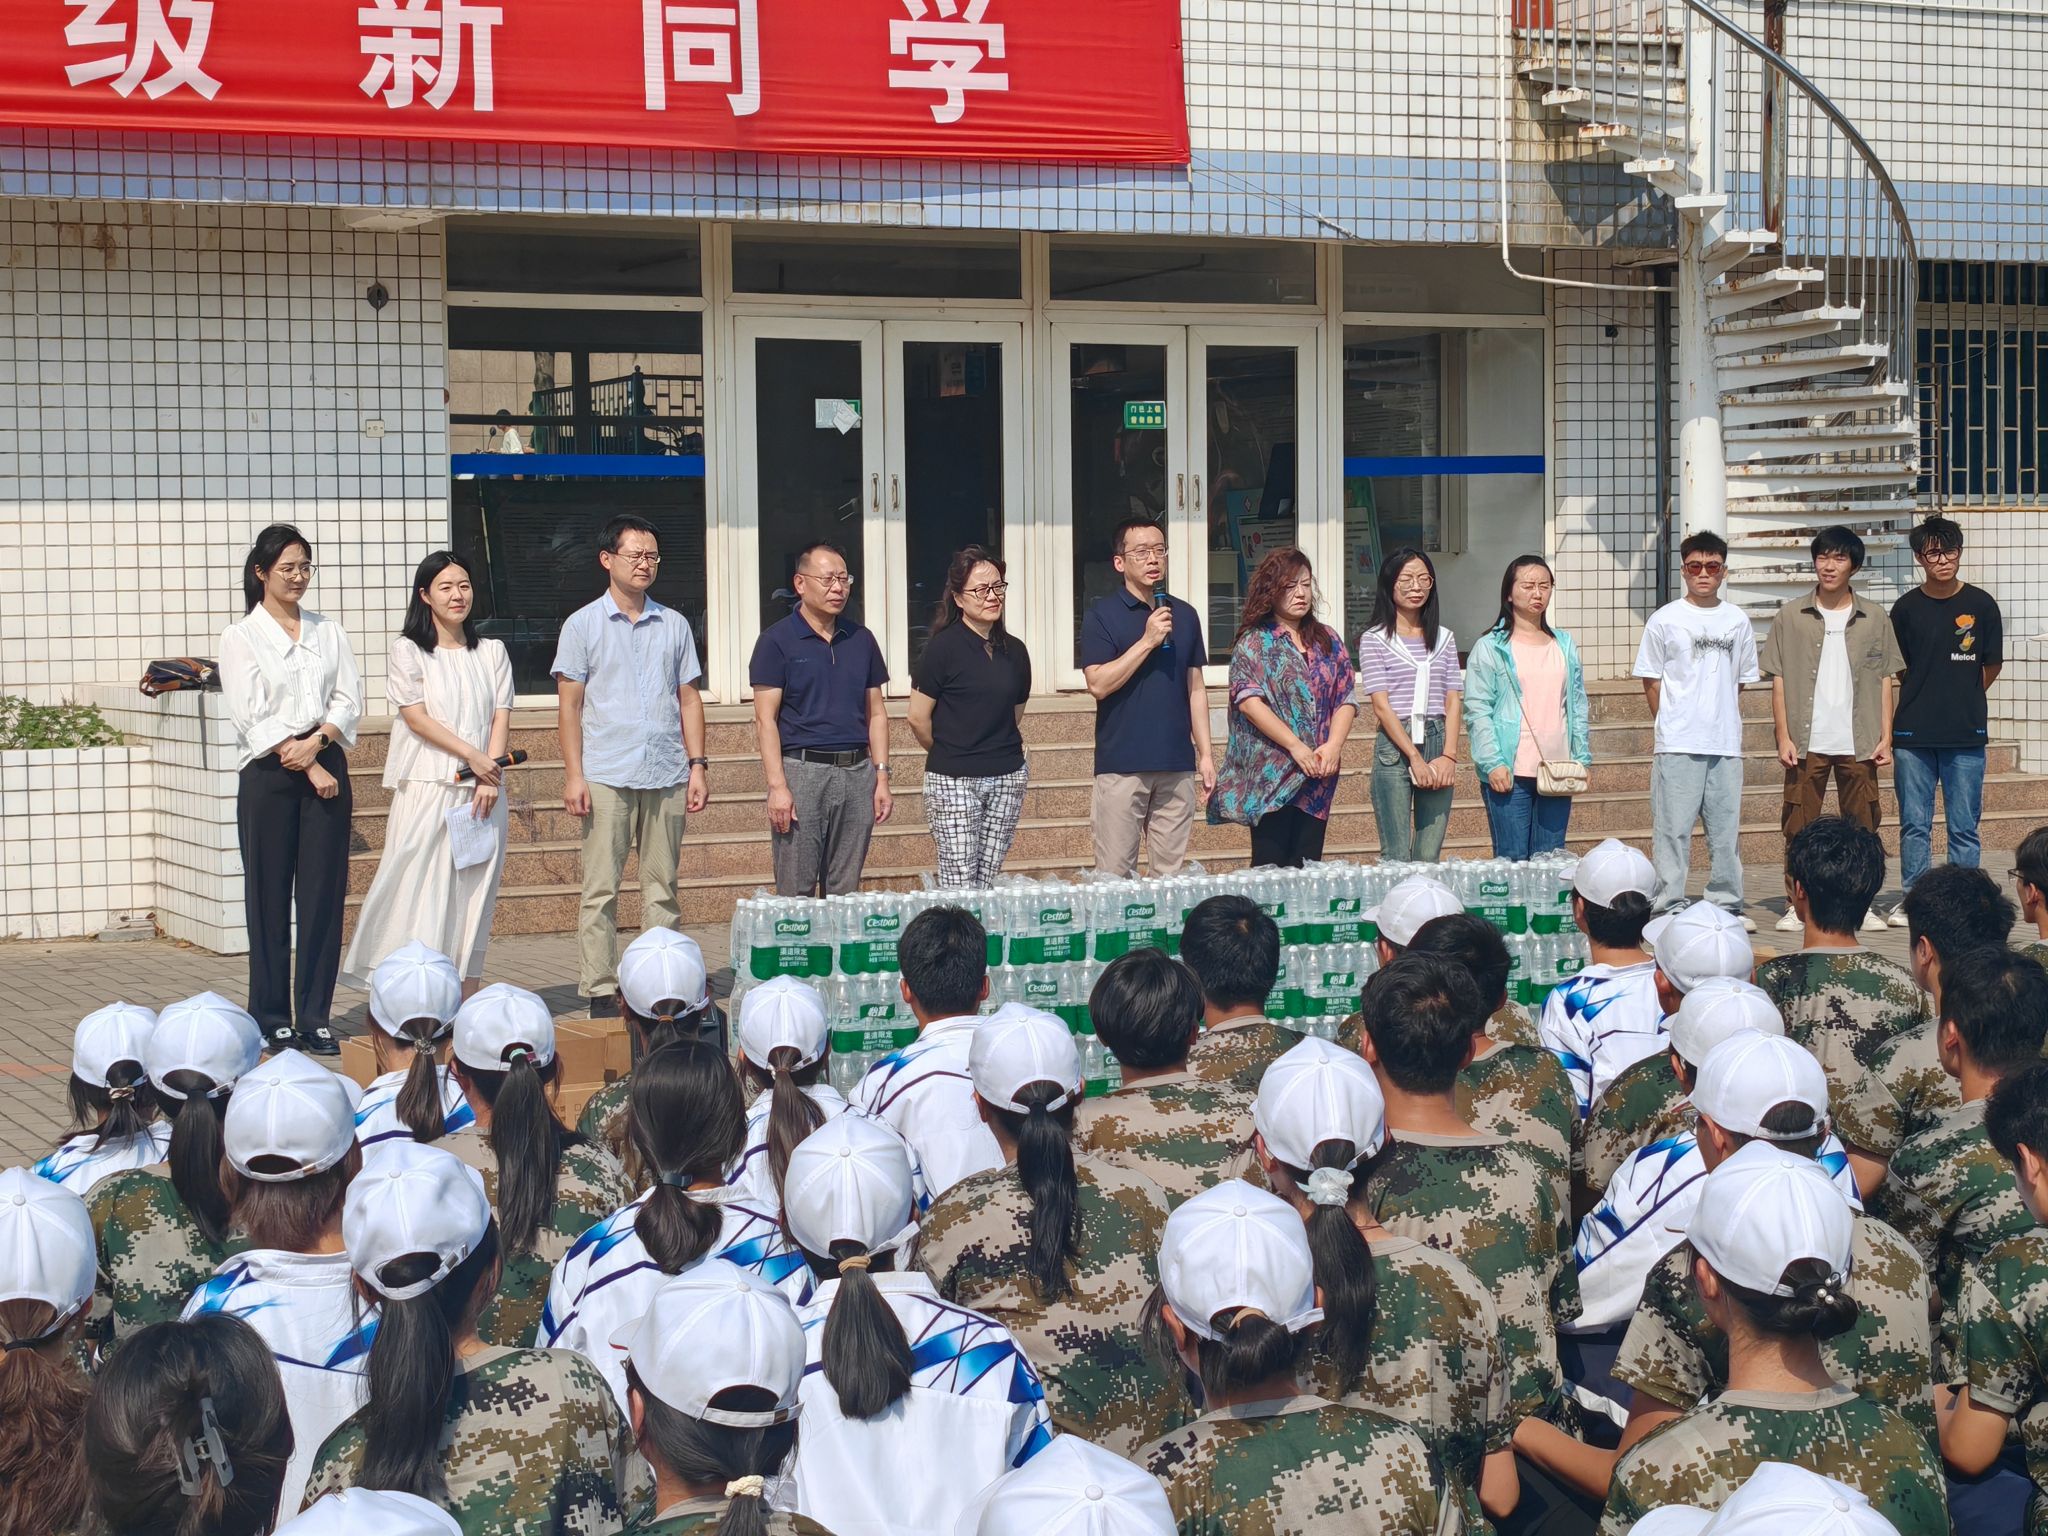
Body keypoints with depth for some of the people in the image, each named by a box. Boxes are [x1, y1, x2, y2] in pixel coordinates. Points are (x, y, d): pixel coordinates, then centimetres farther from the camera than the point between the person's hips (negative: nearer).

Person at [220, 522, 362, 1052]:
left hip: (326, 768, 3)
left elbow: (349, 700, 6)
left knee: (324, 894, 0)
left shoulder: (329, 633, 14)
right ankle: (273, 1018, 7)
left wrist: (317, 741, -12)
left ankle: (315, 1018, 6)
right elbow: (250, 715, -6)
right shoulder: (241, 636, 3)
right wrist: (305, 766, -10)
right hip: (268, 773, -3)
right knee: (270, 896, 0)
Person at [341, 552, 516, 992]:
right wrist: (471, 755, -11)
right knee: (422, 888, -6)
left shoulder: (492, 652, 14)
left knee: (475, 886, 2)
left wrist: (490, 774, -7)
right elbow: (416, 716, -5)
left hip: (482, 790, 3)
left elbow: (501, 716, 7)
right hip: (426, 786, -3)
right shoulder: (408, 650, 4)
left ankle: (469, 997, 5)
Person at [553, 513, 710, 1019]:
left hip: (667, 777, 3)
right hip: (606, 777, -3)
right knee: (601, 890, -3)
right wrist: (573, 774, -6)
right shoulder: (583, 625, 4)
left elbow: (689, 698, 14)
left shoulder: (674, 625, 13)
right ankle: (600, 991, 0)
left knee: (662, 888, 5)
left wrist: (697, 765, 5)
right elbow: (568, 704, 1)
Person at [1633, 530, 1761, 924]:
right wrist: (1671, 726, 5)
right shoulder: (1665, 620, 0)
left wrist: (1729, 725, 11)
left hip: (1726, 744, 3)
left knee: (1727, 827, 6)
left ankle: (1726, 906, 15)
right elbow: (1651, 682, 4)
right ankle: (1670, 907, 1)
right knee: (1673, 828, -4)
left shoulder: (1737, 621, 10)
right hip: (1677, 745, -3)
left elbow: (1740, 682, 17)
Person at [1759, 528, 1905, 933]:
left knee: (1862, 824, 4)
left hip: (1858, 742, 1)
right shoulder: (1791, 617, 5)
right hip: (1807, 742, -1)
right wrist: (1784, 737, -4)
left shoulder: (1874, 618, 8)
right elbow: (1779, 681, 4)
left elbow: (1885, 681, 9)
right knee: (1799, 825, 0)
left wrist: (1885, 737, 1)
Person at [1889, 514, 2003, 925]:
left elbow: (1992, 666, 11)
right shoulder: (1906, 608, 4)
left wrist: (1962, 700, 12)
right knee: (1914, 824, 4)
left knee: (1963, 826, 2)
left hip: (1966, 736, -1)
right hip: (1913, 736, 1)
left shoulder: (1980, 604, 2)